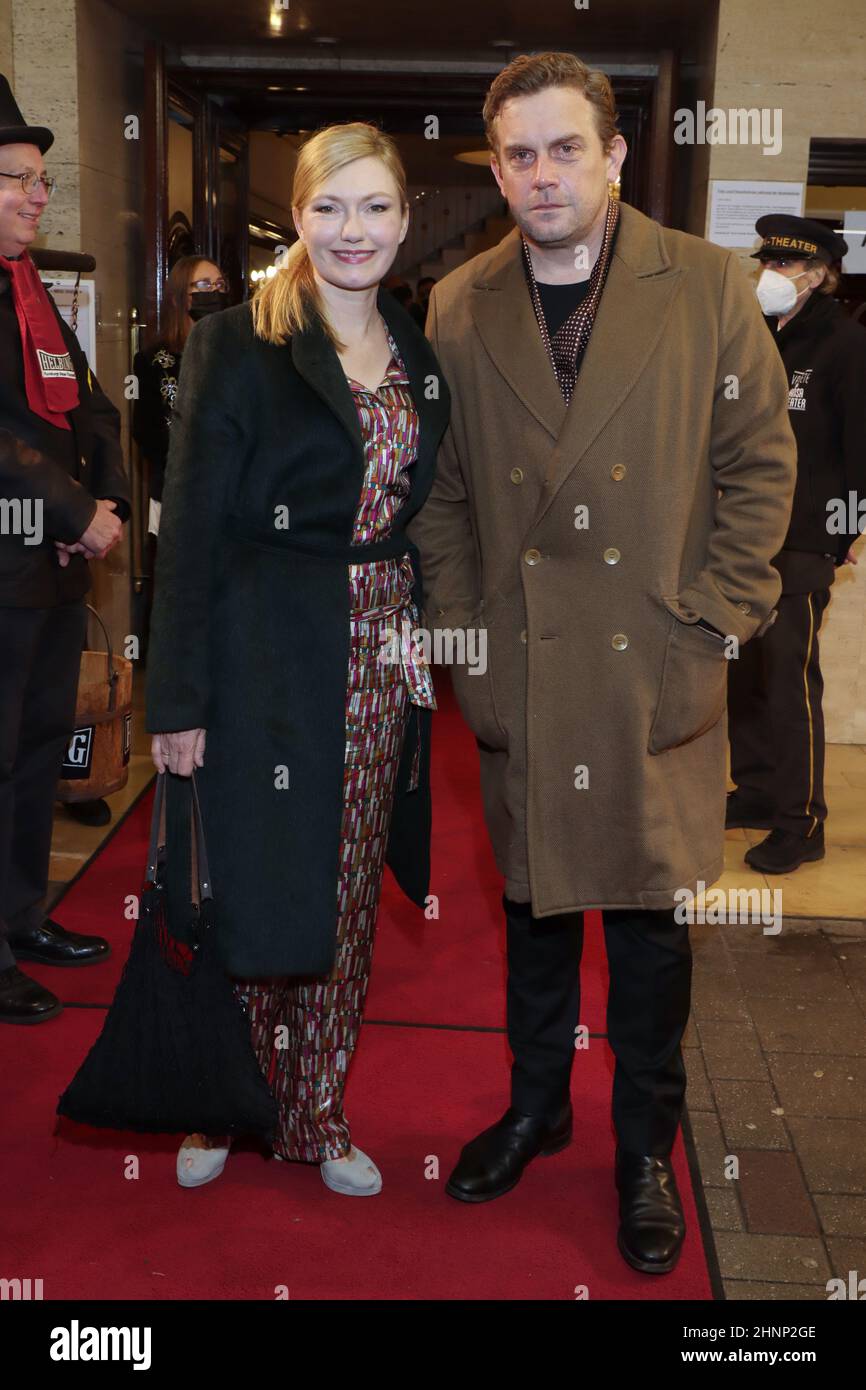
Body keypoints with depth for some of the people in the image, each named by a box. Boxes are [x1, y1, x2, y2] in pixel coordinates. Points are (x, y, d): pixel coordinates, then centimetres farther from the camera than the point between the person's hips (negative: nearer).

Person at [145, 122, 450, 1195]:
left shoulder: (421, 357, 10)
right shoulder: (238, 346, -6)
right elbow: (192, 531, -9)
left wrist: (425, 646, 8)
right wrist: (180, 698, -13)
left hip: (382, 660, 5)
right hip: (268, 655, -5)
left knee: (347, 900, 12)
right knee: (253, 891, 4)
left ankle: (316, 1115, 27)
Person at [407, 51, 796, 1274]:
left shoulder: (709, 287, -2)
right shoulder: (459, 309, 4)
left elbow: (760, 461, 0)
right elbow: (439, 489, 9)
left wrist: (713, 618, -6)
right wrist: (461, 627, 1)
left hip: (658, 672, -2)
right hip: (520, 673, 2)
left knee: (653, 917, 7)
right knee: (532, 901, 15)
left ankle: (646, 1148, 27)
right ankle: (536, 1104, 37)